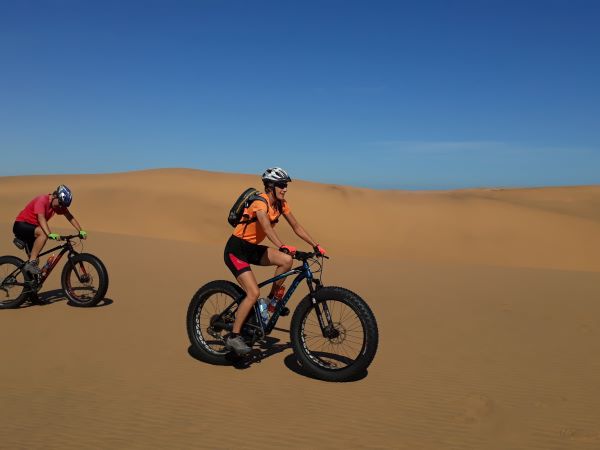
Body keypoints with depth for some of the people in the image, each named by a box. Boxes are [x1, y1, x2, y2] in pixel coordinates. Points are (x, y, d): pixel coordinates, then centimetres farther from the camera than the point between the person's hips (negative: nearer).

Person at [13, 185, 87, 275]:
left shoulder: (59, 204, -4)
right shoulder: (42, 200, -26)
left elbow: (70, 217, -3)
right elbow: (41, 218, -39)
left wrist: (81, 231, -16)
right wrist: (50, 234, -53)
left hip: (32, 227, 8)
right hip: (21, 226, -8)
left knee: (34, 254, 15)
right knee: (43, 233, -33)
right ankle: (31, 263, -28)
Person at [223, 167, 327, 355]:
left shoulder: (281, 204, 1)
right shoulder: (260, 202, -22)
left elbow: (297, 227, 5)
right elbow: (267, 227, -39)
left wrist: (316, 245, -3)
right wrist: (282, 246, -54)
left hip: (252, 248, 7)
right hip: (236, 249, -7)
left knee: (287, 260, -15)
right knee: (253, 293, -19)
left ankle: (271, 299, 5)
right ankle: (233, 336, -6)